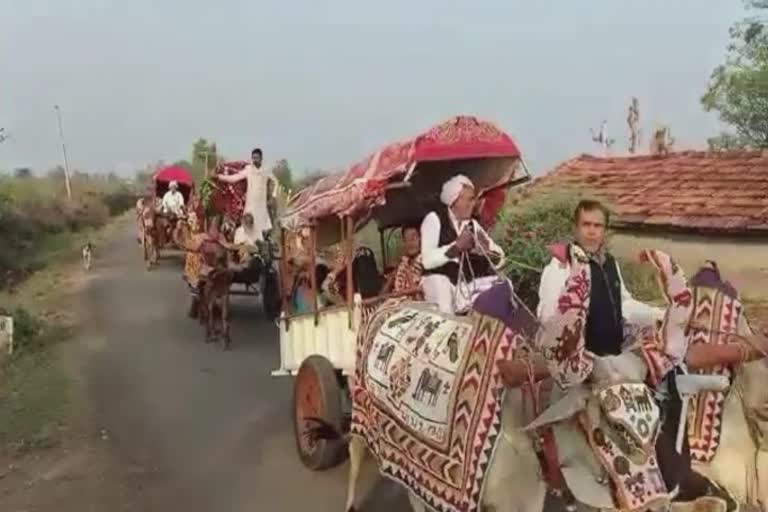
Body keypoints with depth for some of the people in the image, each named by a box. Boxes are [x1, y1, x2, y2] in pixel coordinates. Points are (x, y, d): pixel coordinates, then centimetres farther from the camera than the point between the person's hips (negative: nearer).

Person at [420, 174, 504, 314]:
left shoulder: (472, 224, 10)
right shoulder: (434, 219, -6)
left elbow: (499, 257, 6)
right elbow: (428, 260, -18)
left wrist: (486, 248, -15)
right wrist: (456, 246, -25)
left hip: (467, 283, 5)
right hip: (439, 281, -5)